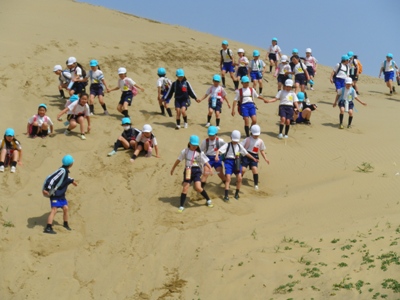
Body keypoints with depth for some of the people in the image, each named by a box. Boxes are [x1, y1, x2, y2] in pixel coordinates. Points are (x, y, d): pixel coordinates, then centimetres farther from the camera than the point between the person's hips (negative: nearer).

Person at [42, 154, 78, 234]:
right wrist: (46, 189, -36)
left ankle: (65, 224, 31)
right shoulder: (62, 171, -22)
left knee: (65, 208, 12)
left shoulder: (65, 170, 7)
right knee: (54, 209, -14)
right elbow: (52, 178, -30)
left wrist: (72, 181, 49)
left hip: (61, 195, 9)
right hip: (55, 194, -9)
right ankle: (48, 228, -16)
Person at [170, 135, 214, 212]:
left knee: (198, 188, -16)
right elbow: (178, 160, 13)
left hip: (196, 171, -2)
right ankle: (181, 206, 5)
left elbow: (206, 162, -3)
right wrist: (173, 169, 18)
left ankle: (208, 200, 8)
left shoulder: (200, 153, -1)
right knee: (185, 188, -4)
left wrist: (210, 169, -18)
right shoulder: (185, 151, 3)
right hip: (187, 170, 2)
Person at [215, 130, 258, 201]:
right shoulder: (227, 145, 0)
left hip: (237, 162, 4)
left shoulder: (239, 146, 13)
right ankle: (226, 195, -13)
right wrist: (216, 156, -32)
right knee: (228, 178, -14)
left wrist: (254, 159, 22)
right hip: (229, 161, -3)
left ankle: (237, 193, 9)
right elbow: (219, 150, -12)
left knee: (239, 178, -10)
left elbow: (246, 153, 22)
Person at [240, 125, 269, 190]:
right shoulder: (247, 139, -3)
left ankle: (256, 184, -8)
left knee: (255, 169, -18)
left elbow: (262, 150, 19)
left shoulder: (260, 141, 8)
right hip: (246, 155, -2)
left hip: (254, 156, 2)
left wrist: (265, 159, 14)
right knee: (243, 169, -11)